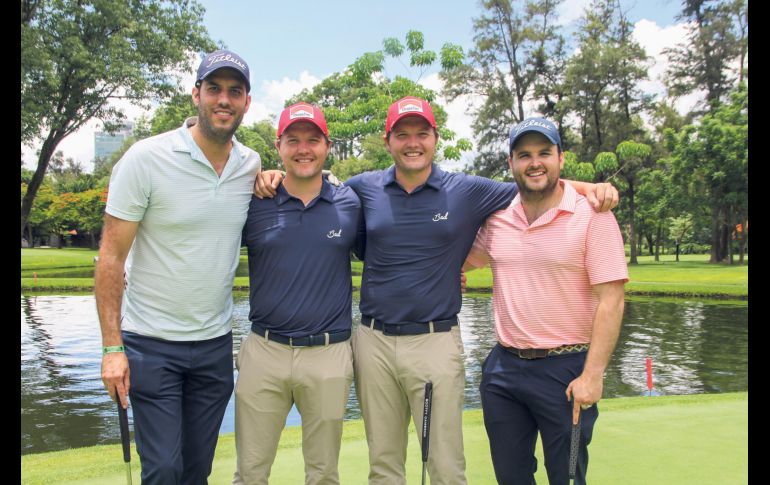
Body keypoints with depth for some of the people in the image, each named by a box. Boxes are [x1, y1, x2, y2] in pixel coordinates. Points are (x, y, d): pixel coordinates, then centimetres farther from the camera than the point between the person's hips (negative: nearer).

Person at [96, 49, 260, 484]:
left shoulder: (252, 165, 0)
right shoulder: (147, 158, -11)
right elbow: (111, 257, -9)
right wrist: (112, 347, -13)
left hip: (216, 342, 4)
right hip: (151, 345, -4)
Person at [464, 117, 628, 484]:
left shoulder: (592, 215, -9)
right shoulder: (497, 217, 4)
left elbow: (610, 301, -12)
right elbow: (461, 260, 20)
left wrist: (592, 375, -17)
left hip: (565, 369, -4)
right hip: (503, 366, 5)